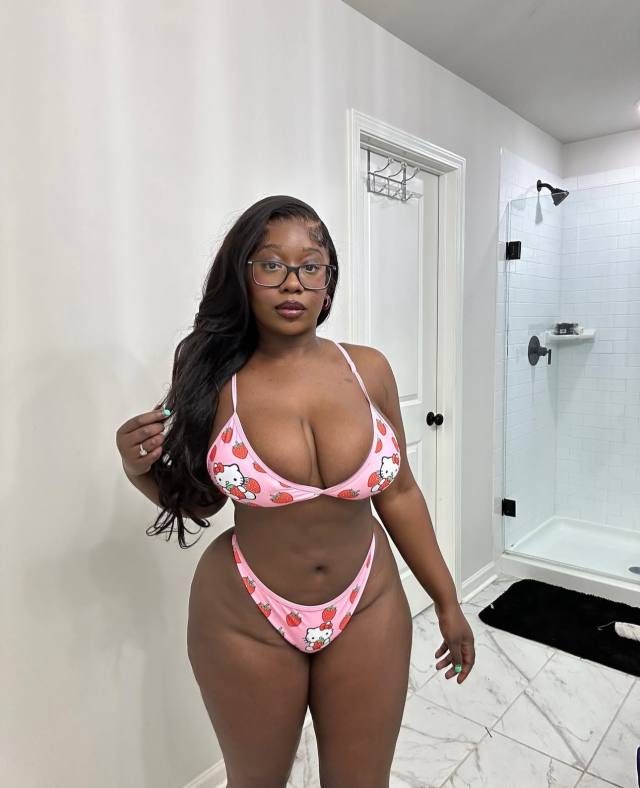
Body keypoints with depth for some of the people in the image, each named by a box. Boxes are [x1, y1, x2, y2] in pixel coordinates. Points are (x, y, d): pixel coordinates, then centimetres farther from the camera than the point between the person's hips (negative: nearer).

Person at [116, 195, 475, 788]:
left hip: (369, 609, 2)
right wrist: (141, 470, -17)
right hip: (246, 621, -1)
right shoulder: (214, 380, -12)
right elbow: (198, 501, 2)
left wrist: (447, 601, 6)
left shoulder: (369, 369, -8)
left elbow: (398, 493, 1)